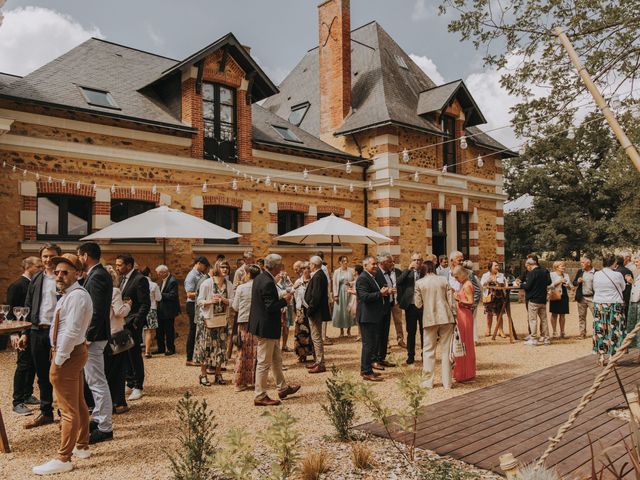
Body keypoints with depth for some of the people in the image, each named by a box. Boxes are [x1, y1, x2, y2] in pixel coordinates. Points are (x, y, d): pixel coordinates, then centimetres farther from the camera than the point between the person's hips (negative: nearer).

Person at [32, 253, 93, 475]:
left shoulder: (77, 296, -20)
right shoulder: (70, 294, 13)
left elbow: (71, 332, -25)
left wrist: (58, 360, -19)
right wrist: (58, 356, 13)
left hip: (68, 355, -11)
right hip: (75, 352, 11)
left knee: (68, 410, -1)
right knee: (79, 404, 20)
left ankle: (63, 459, 8)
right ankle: (81, 446, 33)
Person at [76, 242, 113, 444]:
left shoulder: (96, 277, -19)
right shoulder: (100, 274, 12)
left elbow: (97, 311, -23)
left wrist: (88, 338, -20)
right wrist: (88, 335, 16)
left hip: (94, 337, -10)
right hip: (95, 335, 10)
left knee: (97, 382, -2)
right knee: (94, 380, 20)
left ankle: (105, 428, 7)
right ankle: (98, 418, 33)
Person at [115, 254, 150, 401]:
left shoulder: (140, 279, -14)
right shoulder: (122, 278, 12)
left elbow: (145, 304, -16)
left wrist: (136, 322, -18)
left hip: (132, 324, -8)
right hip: (122, 323, 8)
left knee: (134, 354, 0)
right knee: (125, 354, 13)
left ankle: (137, 387, 10)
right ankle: (130, 382, 26)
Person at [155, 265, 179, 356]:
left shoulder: (173, 281, -17)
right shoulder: (163, 280, 13)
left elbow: (173, 295, -22)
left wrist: (161, 295, -20)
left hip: (169, 310, -9)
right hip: (161, 310, 9)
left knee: (169, 330, 0)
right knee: (159, 330, 13)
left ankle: (170, 349, 12)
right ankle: (161, 348, 24)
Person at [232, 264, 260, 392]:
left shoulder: (241, 288, -7)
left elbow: (235, 307, 1)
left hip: (244, 322, -1)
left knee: (243, 352, 7)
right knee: (256, 352, 9)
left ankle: (240, 382, 11)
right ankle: (254, 380, 14)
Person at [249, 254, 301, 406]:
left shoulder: (260, 278, 7)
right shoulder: (268, 282, -24)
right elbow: (271, 307, -26)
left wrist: (281, 298, 9)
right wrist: (284, 300, -11)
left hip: (266, 327, 10)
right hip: (266, 328, -10)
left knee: (276, 359, 21)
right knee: (264, 363, 2)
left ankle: (283, 388, 35)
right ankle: (260, 397, 13)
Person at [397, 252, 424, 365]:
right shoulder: (407, 273, 5)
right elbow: (398, 282, -14)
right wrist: (409, 269, -18)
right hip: (411, 306, 1)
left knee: (424, 331, 9)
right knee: (411, 332, 8)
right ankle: (410, 355, 18)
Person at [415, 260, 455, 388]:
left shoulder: (419, 283, -2)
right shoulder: (443, 279, 2)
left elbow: (418, 304, -1)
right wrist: (453, 315, 13)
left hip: (429, 318, -1)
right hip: (446, 317, 1)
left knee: (428, 350, 9)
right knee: (446, 350, 9)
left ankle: (428, 382, 11)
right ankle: (447, 382, 13)